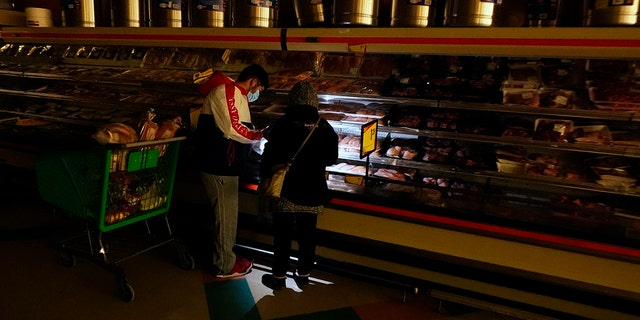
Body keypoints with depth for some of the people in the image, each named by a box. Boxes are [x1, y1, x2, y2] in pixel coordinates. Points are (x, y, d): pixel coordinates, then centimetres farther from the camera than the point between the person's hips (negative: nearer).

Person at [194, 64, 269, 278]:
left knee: (228, 213, 19)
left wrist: (255, 137, 4)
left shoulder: (236, 95, 18)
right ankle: (225, 266, 13)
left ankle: (226, 256, 33)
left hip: (225, 165, 11)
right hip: (218, 166, -11)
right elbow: (232, 129, -23)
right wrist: (258, 135, -10)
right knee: (225, 214, 0)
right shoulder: (226, 91, -15)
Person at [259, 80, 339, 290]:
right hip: (312, 192, 3)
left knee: (282, 235, 9)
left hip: (286, 191, -2)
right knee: (307, 235, 15)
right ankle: (304, 274, 27)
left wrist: (265, 179, 5)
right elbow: (331, 158, 7)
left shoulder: (283, 124, -14)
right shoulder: (324, 127, -4)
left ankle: (279, 277, 19)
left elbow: (269, 157, -10)